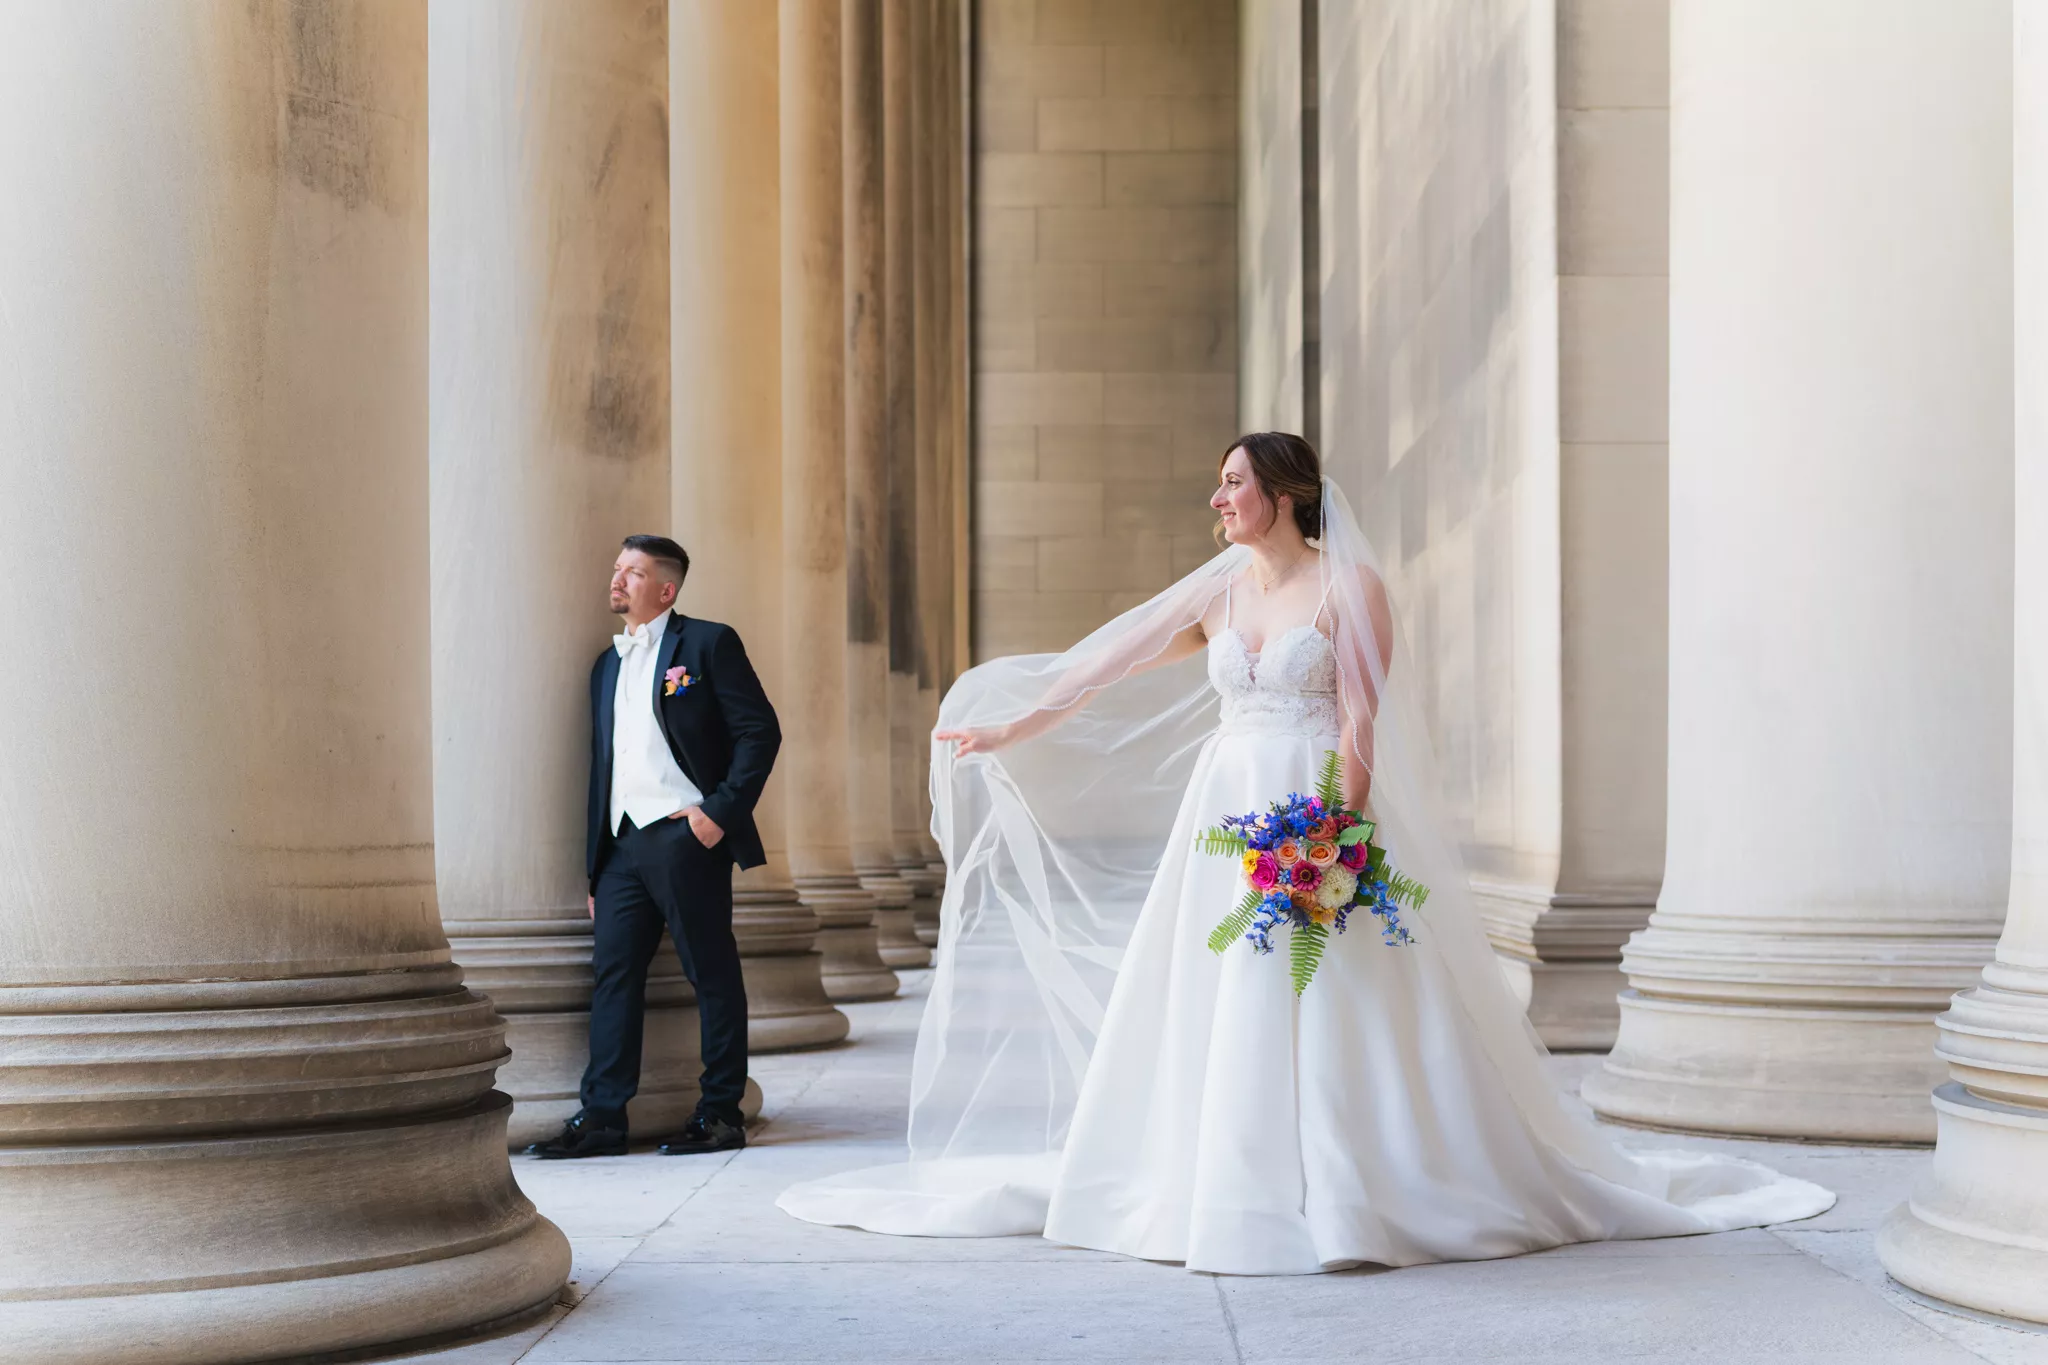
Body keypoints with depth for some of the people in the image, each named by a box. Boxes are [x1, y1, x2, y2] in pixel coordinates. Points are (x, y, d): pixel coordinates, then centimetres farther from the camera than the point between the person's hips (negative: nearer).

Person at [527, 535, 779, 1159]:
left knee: (713, 976, 0)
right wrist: (594, 866, 17)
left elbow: (760, 731, -6)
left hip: (685, 836, -7)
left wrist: (721, 810, -14)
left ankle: (721, 1114, 6)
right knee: (612, 973, 2)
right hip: (624, 843, 7)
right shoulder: (608, 665, 20)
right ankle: (601, 1118, 4)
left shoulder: (708, 644, 0)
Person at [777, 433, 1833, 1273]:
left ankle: (1343, 1199, 0)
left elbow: (1361, 722, -10)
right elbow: (1105, 669, 16)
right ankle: (1221, 1196, 11)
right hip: (1224, 822, 6)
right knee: (1212, 1014, 4)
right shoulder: (1216, 589, 13)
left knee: (1330, 1015, -6)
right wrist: (1009, 730, 16)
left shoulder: (1347, 585, -3)